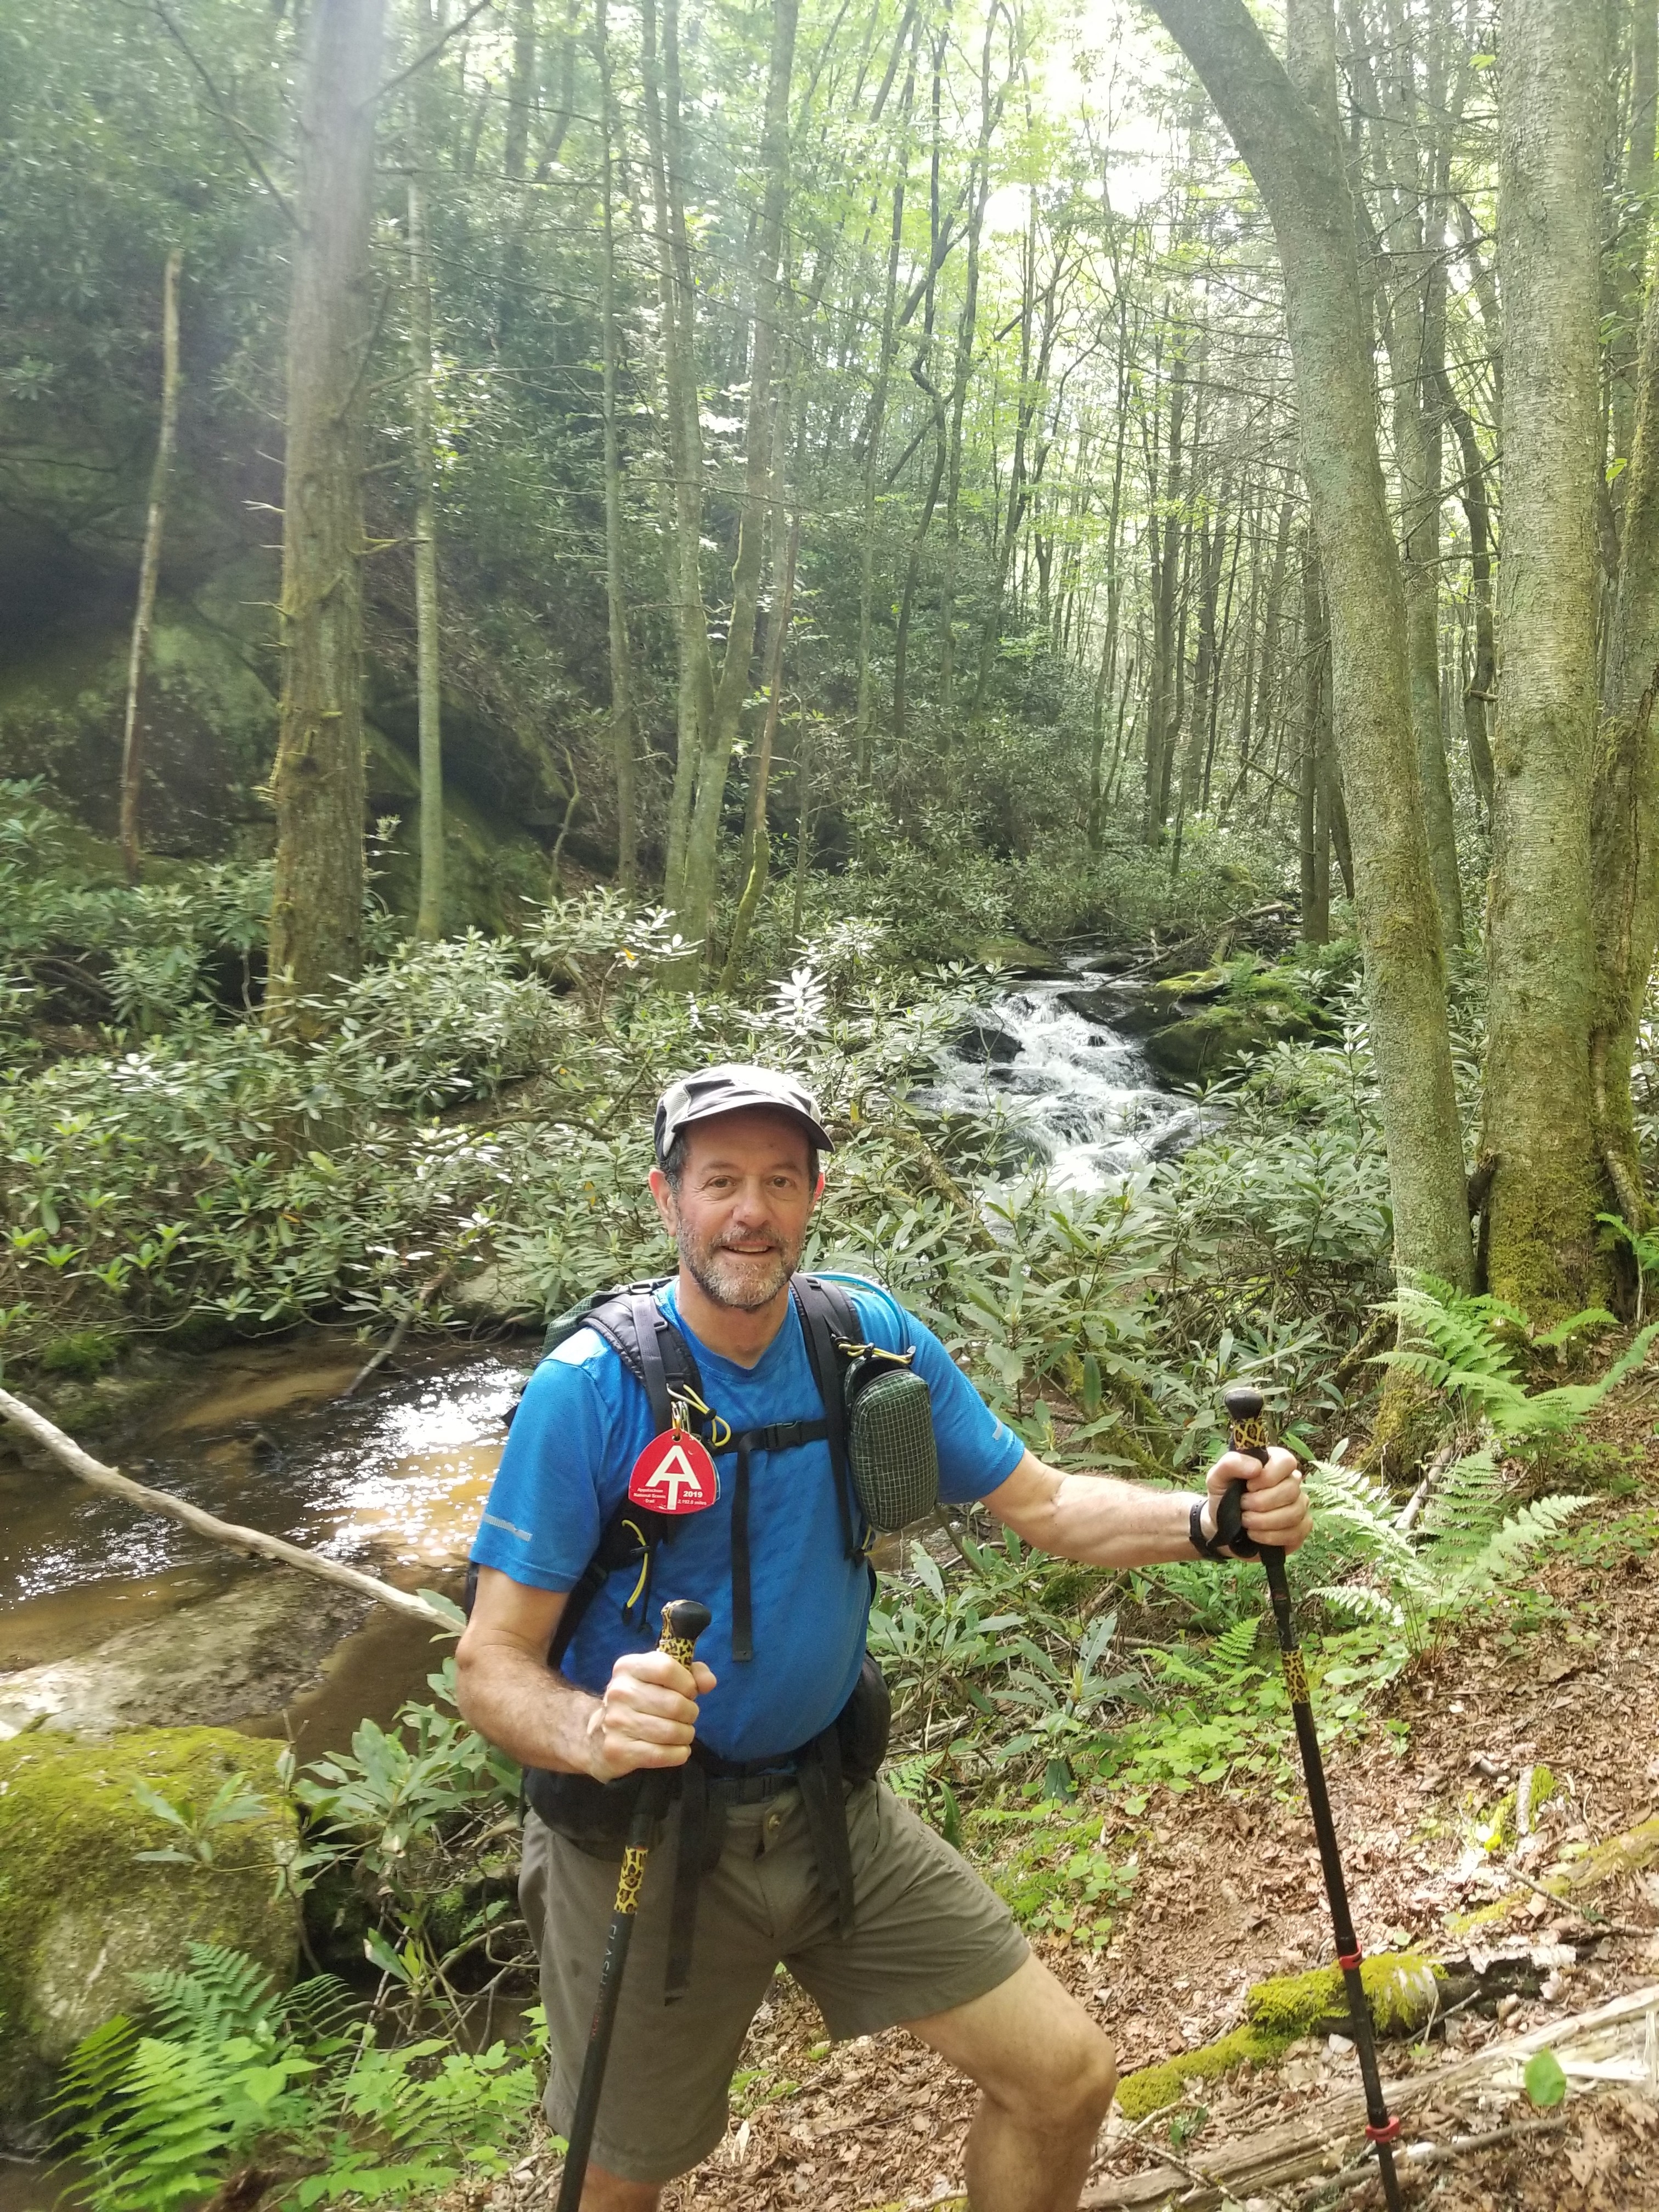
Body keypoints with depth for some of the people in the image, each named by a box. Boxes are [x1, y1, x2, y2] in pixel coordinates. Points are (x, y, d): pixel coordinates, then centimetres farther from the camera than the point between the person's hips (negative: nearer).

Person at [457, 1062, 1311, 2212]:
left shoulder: (873, 1338, -8)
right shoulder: (588, 1389, -20)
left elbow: (1046, 1503, -5)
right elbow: (492, 1662, -19)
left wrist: (1206, 1519, -22)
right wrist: (595, 1732, -40)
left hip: (834, 1808, 4)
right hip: (645, 1838, -3)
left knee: (1067, 2078, 3)